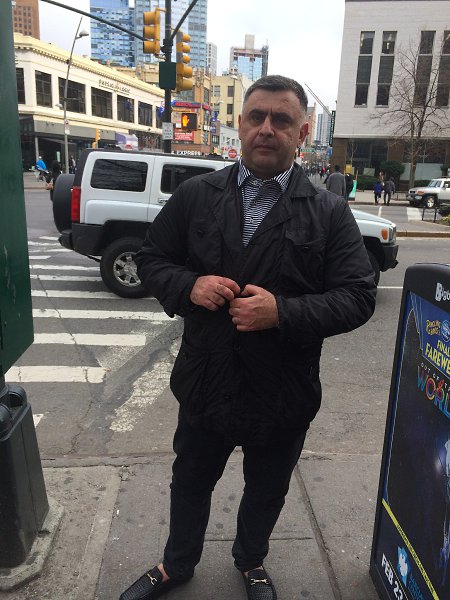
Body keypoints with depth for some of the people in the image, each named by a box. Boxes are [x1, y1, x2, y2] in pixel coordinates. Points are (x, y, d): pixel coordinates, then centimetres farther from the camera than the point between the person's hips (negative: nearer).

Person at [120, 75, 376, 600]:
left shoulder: (329, 213, -7)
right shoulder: (195, 195, -2)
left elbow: (358, 296, -10)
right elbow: (150, 260, 3)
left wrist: (282, 311, -25)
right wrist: (189, 285, -19)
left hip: (282, 396, 0)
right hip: (205, 385, 1)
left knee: (266, 492, 24)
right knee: (190, 483, 24)